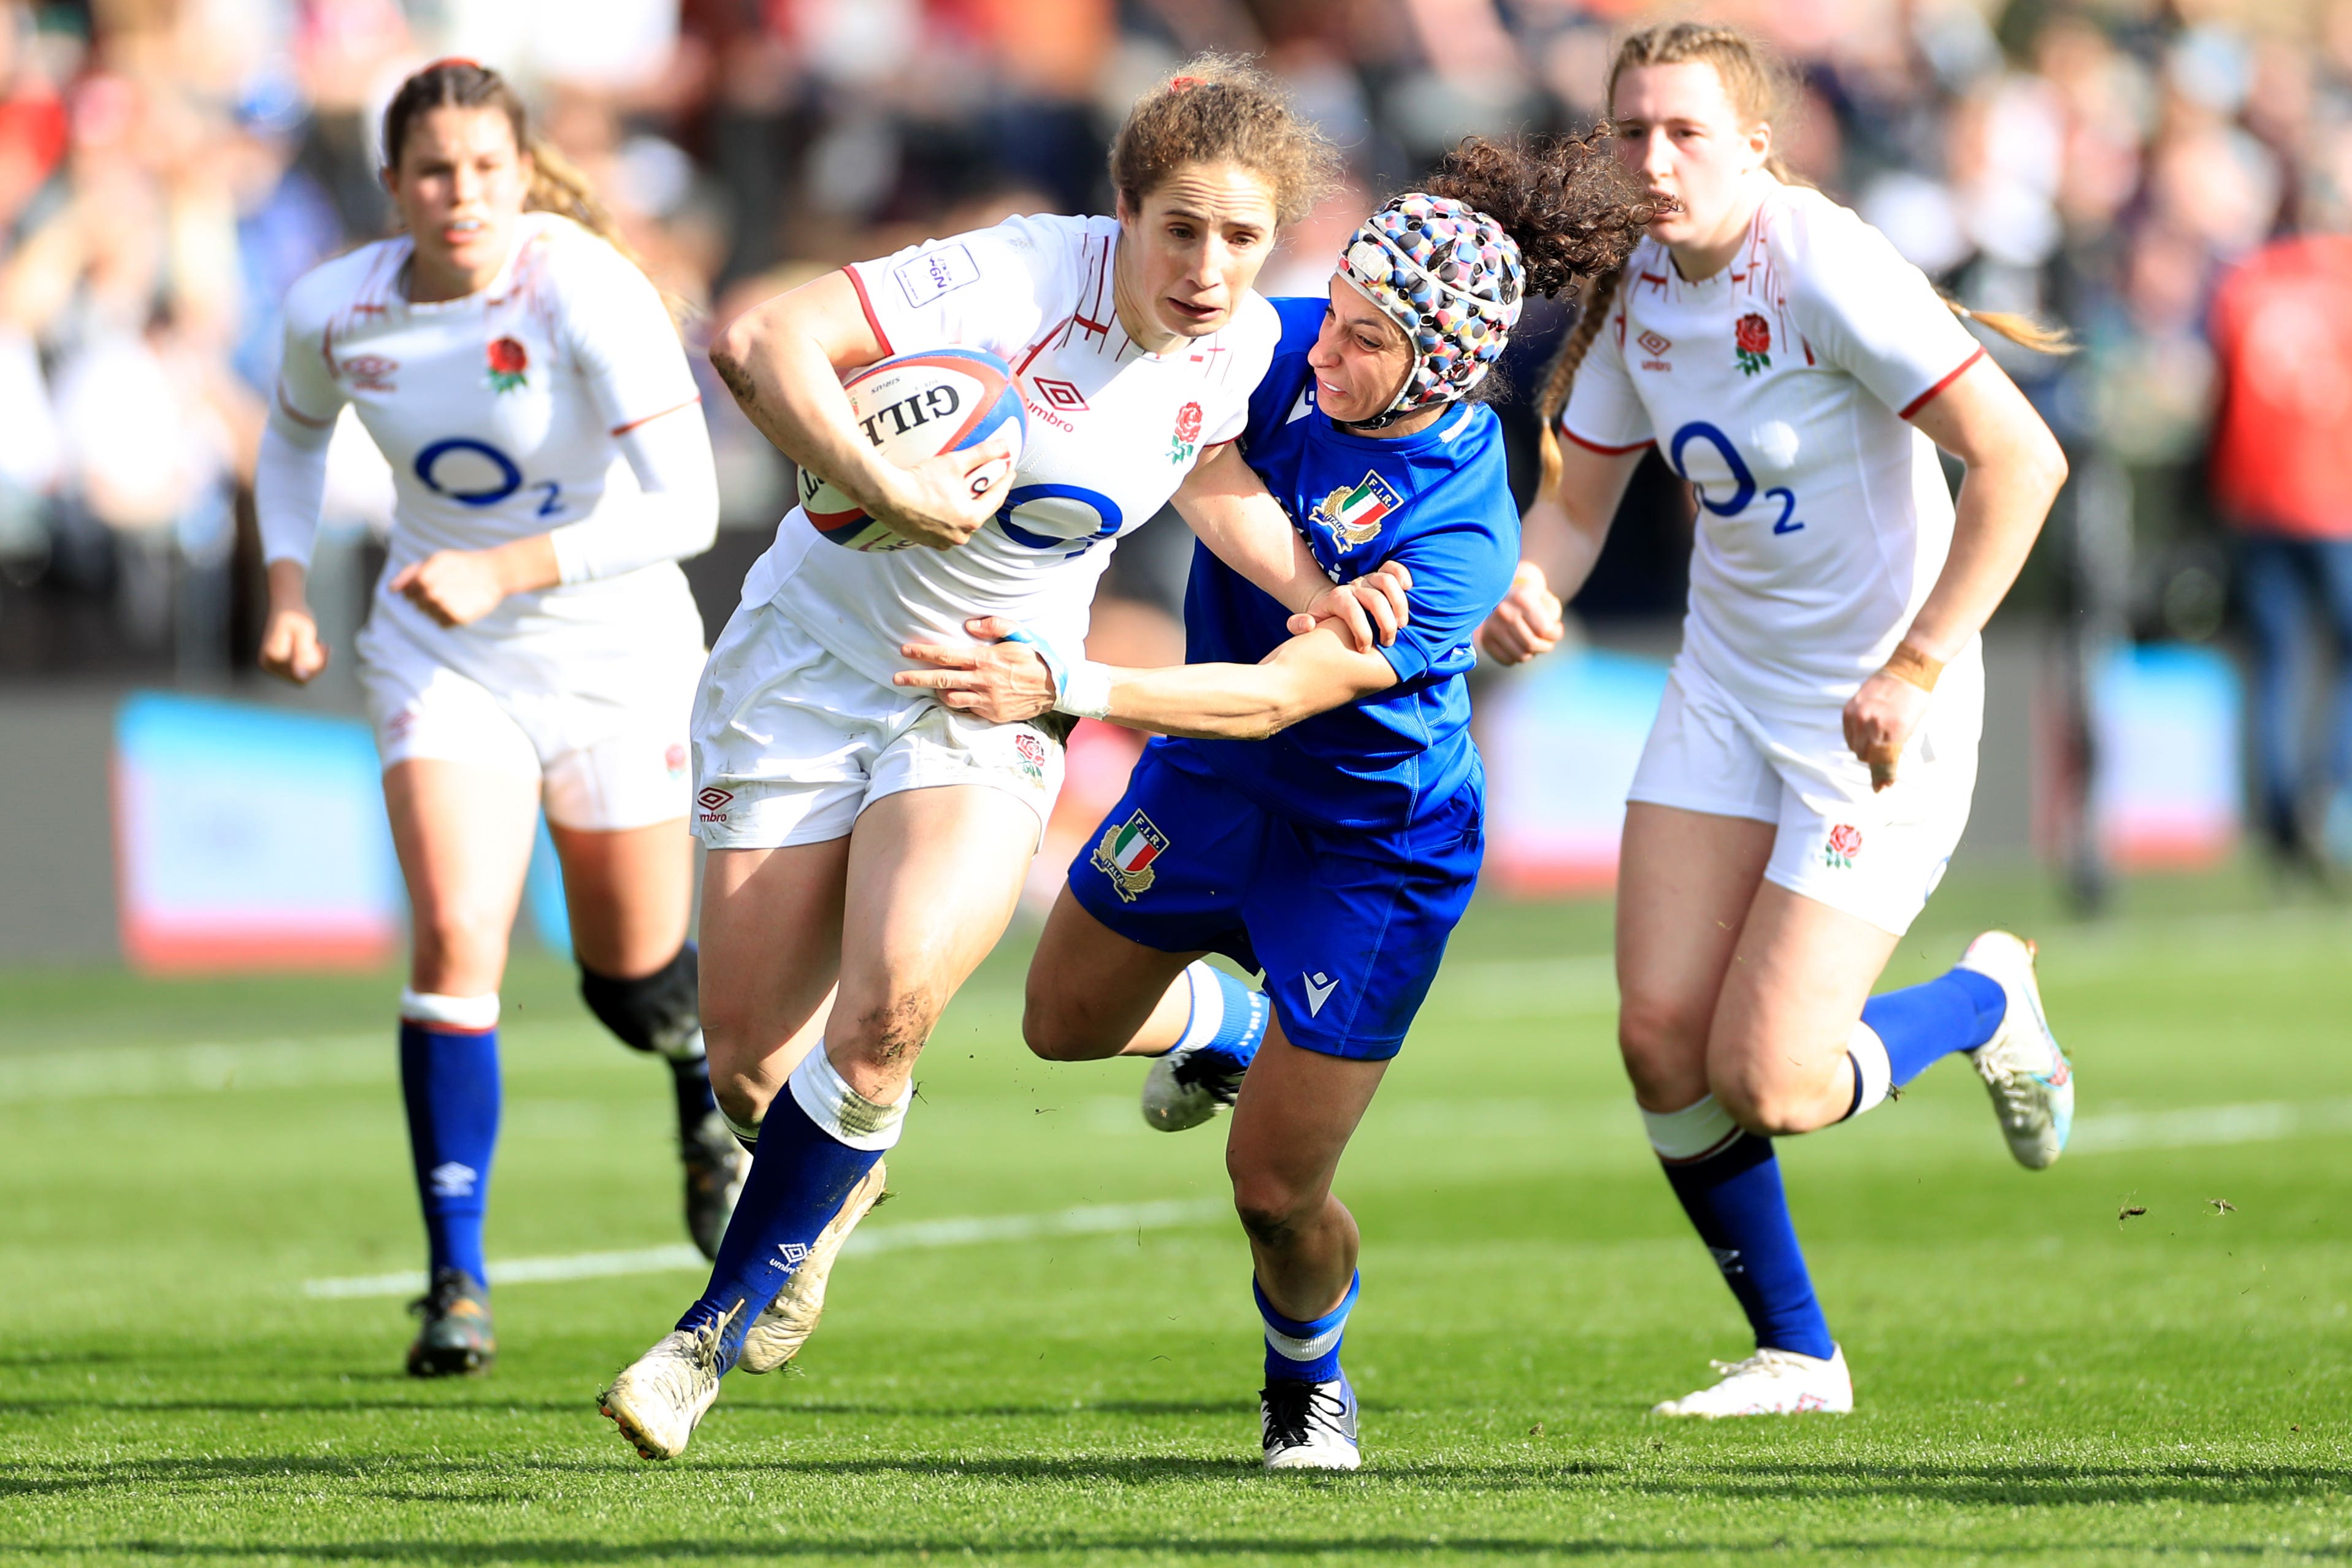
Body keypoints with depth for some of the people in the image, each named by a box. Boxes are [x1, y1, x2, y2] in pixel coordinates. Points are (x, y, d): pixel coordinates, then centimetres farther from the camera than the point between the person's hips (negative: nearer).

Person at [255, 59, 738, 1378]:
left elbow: (686, 507, -27)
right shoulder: (336, 312, -10)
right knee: (456, 941, -18)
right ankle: (458, 1283, -11)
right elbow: (297, 435, 14)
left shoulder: (587, 291, -24)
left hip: (613, 650, -2)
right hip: (442, 660, 2)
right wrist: (289, 584, 2)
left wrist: (507, 570, -33)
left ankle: (713, 1089, 50)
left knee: (635, 979, 11)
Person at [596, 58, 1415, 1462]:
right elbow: (759, 340, -32)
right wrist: (890, 491, -39)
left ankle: (722, 1328, -6)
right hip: (814, 660, -2)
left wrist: (1315, 592, 4)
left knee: (886, 1016, -23)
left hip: (991, 712, 2)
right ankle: (833, 1183, 40)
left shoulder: (1245, 348, -6)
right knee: (748, 1061, 2)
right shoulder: (1020, 277, -25)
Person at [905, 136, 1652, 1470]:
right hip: (1212, 789, 6)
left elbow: (1275, 696, -39)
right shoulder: (1290, 351, -18)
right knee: (1068, 1021, 23)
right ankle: (1228, 1021, 55)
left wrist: (1061, 689, -47)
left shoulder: (1459, 538, -35)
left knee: (1276, 1187, -1)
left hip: (1373, 847, -6)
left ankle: (1309, 1372, 32)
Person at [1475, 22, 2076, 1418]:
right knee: (1662, 1037, -3)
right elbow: (1577, 495, 10)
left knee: (1766, 1084, -11)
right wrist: (1531, 591, -14)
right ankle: (1797, 1357, 16)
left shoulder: (1823, 266, -22)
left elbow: (2021, 459, -25)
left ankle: (1989, 1002, 21)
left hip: (1877, 713, -7)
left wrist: (1916, 668, -26)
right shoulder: (1632, 288, 0)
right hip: (1727, 684, 7)